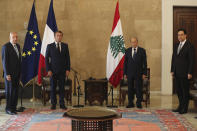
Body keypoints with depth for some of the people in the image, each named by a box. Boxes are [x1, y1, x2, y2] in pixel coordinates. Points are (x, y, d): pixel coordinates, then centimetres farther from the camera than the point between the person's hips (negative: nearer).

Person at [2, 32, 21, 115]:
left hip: (17, 73, 7)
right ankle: (8, 109, 7)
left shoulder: (18, 46, 13)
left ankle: (13, 107, 17)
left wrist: (20, 71, 13)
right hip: (10, 74, -7)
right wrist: (7, 74, -17)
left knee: (15, 90, 9)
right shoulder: (6, 47, -10)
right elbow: (4, 61, -13)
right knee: (10, 91, -1)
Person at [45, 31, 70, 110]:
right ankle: (53, 104, 12)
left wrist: (68, 69, -1)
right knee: (53, 88, 3)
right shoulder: (50, 46, 4)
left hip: (62, 71, 1)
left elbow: (68, 58, 8)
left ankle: (62, 104, 9)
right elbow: (46, 59, 2)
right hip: (53, 71, -1)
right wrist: (48, 70, -7)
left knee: (62, 87, 2)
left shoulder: (65, 46, 8)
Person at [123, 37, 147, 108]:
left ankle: (139, 103, 9)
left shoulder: (142, 51, 2)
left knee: (139, 88, -1)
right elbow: (125, 62, 9)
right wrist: (125, 73, 4)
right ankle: (130, 103, 13)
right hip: (130, 73, 2)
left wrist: (144, 73, -5)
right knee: (130, 88, 4)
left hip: (138, 73, -2)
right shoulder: (127, 51, 8)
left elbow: (145, 63, 1)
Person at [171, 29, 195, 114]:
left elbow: (191, 60, -10)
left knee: (185, 91, 0)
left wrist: (190, 73, -14)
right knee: (178, 90, 11)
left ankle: (184, 109, 7)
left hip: (185, 73, -6)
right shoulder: (176, 46, 14)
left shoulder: (189, 46, -7)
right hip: (177, 73, 7)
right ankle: (180, 107, 20)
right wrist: (172, 70, 11)